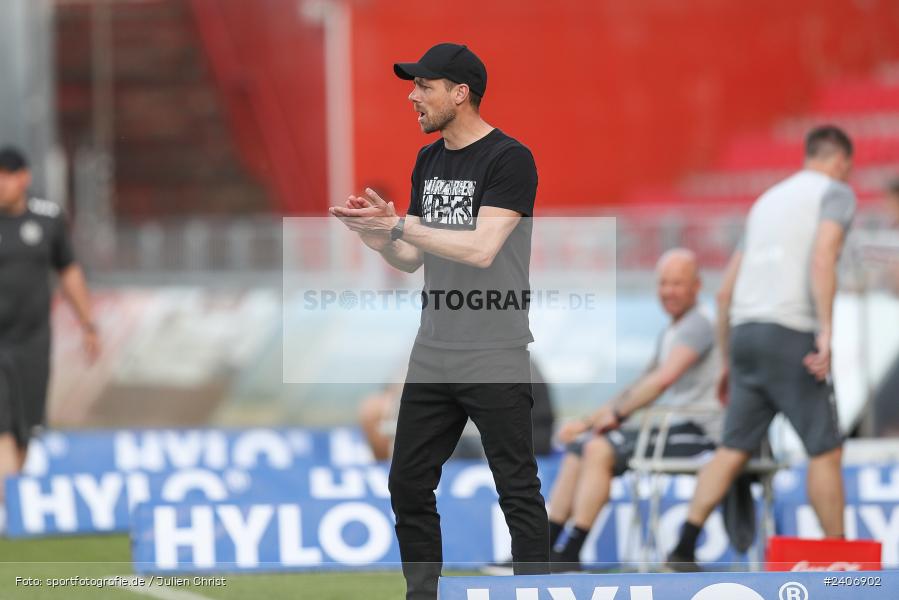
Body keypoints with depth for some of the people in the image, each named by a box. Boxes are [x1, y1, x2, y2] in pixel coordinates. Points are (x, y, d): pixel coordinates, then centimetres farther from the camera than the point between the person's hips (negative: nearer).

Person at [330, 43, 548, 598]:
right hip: (432, 356, 8)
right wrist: (374, 235, -2)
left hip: (495, 359, -8)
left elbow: (481, 248, -21)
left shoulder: (509, 159, -11)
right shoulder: (428, 161, 13)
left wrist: (397, 224, -20)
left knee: (518, 490, -3)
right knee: (409, 485, 9)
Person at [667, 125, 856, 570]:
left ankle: (684, 547, -3)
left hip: (744, 333, 7)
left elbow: (726, 291, 25)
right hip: (789, 334, -7)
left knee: (734, 448, 7)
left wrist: (729, 360, 30)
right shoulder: (835, 192, 4)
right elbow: (822, 259, -16)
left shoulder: (767, 201, 26)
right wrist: (826, 331, -22)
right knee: (825, 449, 1)